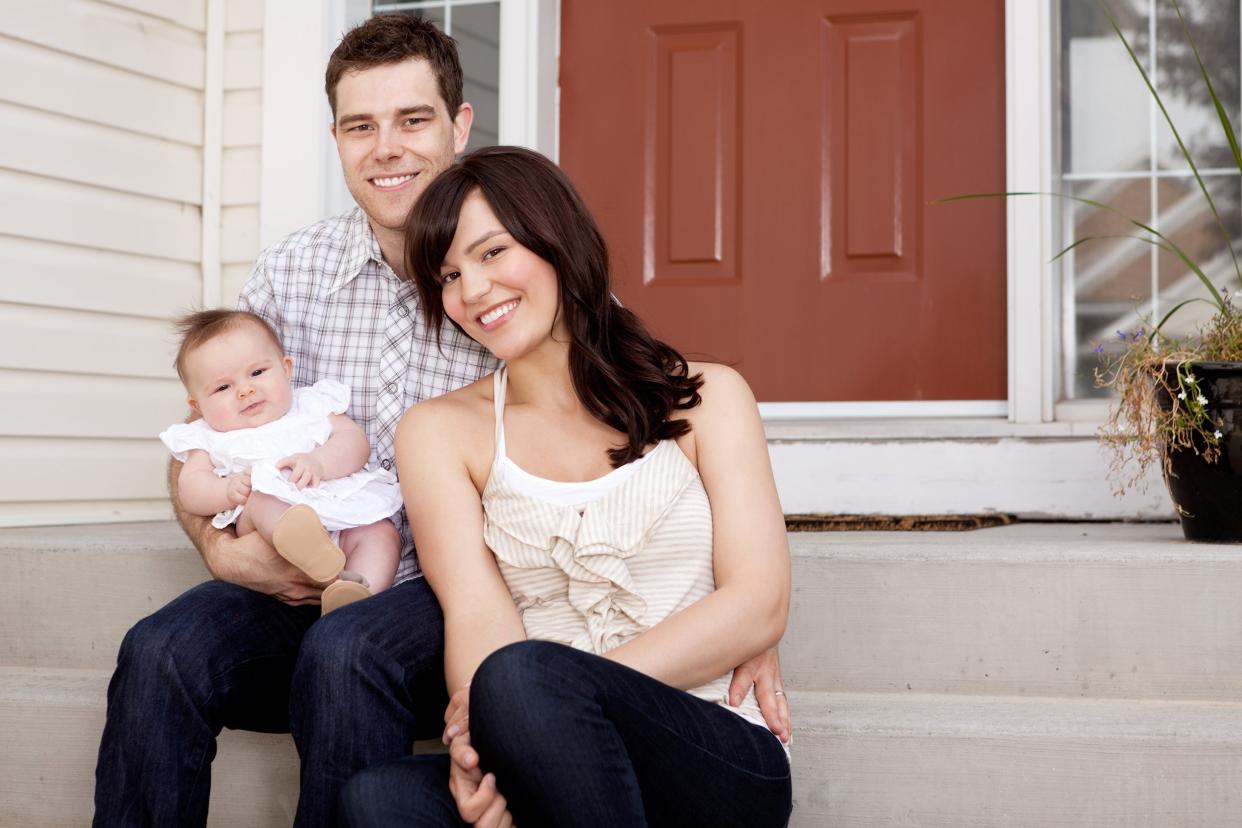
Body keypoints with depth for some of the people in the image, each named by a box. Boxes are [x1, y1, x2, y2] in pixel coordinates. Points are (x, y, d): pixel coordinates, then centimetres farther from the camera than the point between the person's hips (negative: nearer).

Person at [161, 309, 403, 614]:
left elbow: (355, 440, 7)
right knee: (261, 499, -32)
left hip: (341, 516, 3)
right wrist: (228, 490, -16)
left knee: (382, 531, -23)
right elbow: (190, 490, 8)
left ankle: (357, 591, -50)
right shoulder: (209, 438, 21)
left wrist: (319, 462, -15)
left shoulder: (312, 406, 21)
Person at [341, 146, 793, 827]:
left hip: (720, 761, -1)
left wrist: (550, 697, -15)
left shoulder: (705, 397, 10)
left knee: (522, 677, -32)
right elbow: (479, 618, -2)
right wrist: (484, 752, -26)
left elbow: (759, 607, -1)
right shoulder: (439, 431, 12)